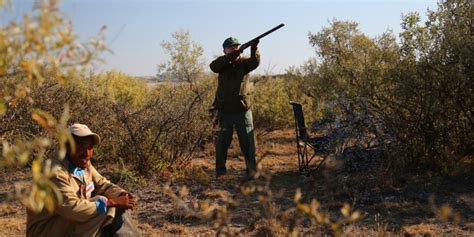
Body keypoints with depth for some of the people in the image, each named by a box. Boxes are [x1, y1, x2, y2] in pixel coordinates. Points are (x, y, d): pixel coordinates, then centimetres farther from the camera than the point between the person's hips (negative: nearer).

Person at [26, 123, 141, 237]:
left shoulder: (83, 164, 0)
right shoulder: (55, 173, -26)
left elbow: (102, 185, 9)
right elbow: (73, 209, -35)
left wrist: (122, 195, -13)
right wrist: (111, 202, -29)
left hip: (76, 223, 9)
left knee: (120, 209, -3)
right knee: (102, 203, -24)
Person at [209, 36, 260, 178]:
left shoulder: (244, 63, 3)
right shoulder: (222, 63, 4)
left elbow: (255, 62, -18)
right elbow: (213, 66, -18)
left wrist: (254, 49, -38)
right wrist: (230, 56, -30)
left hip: (243, 110, 0)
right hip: (224, 111, 0)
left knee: (248, 142, 3)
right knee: (222, 142, 8)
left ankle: (252, 169, 13)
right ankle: (220, 171, 18)